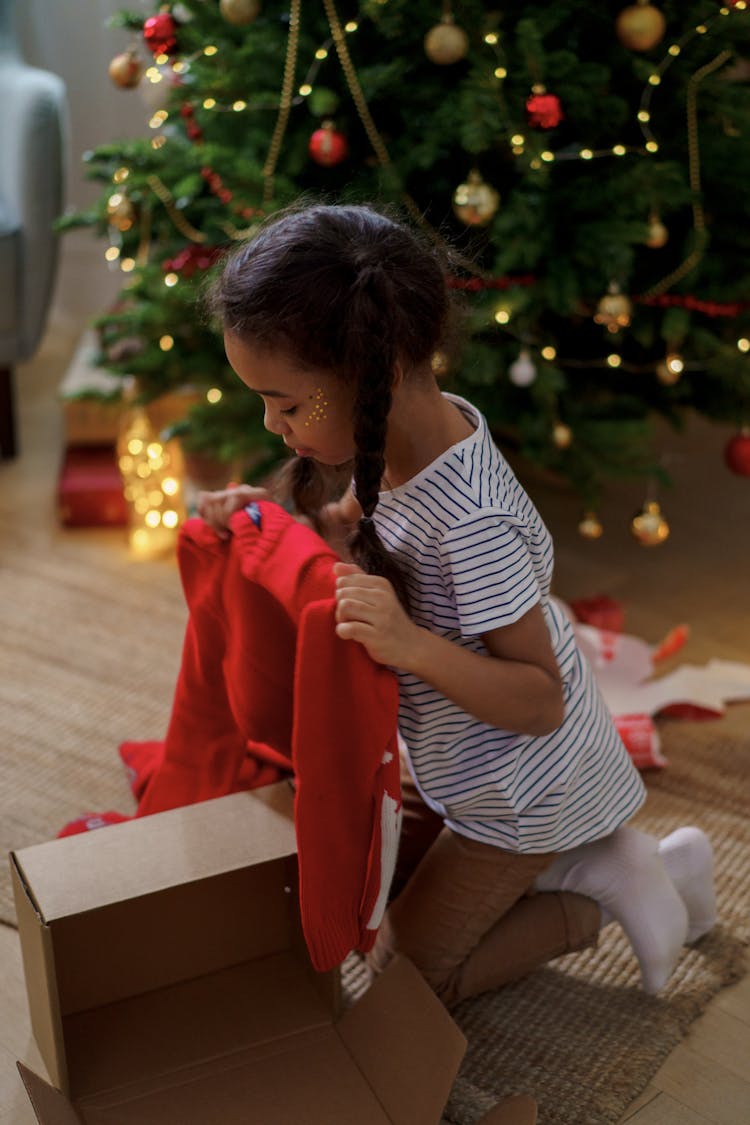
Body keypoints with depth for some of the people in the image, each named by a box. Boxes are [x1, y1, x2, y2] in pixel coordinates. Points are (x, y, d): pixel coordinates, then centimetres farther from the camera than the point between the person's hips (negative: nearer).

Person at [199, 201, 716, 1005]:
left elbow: (540, 702, -31)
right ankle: (595, 853, 20)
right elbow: (359, 532, 8)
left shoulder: (470, 521, -37)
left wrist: (411, 644, -45)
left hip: (519, 795, -8)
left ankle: (600, 887, 11)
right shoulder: (416, 433, -13)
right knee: (379, 886, 27)